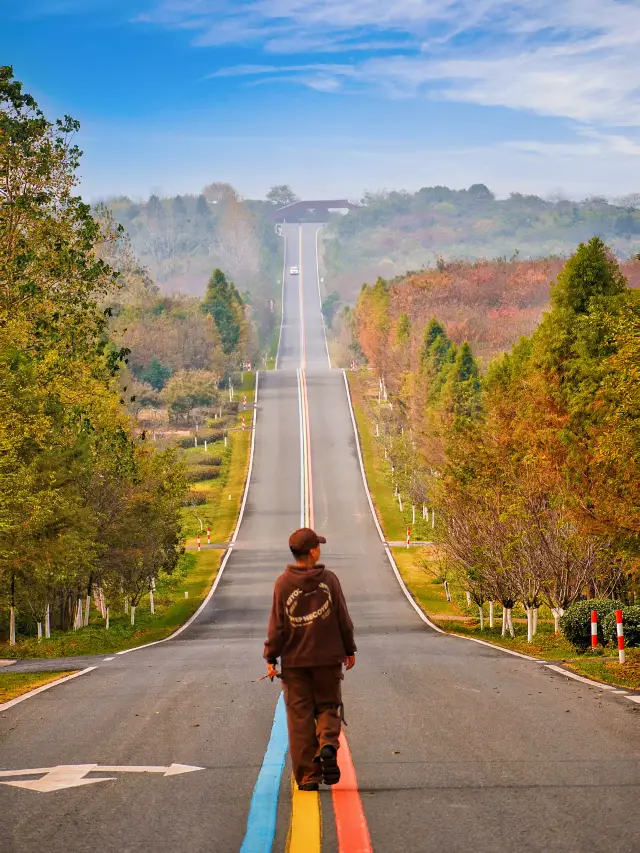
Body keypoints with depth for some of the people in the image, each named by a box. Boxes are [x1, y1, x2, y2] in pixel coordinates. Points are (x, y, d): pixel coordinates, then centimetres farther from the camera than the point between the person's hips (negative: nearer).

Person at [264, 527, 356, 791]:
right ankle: (328, 744, -15)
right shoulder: (329, 579, -4)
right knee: (328, 707, 15)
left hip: (294, 661, 0)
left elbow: (277, 624, -4)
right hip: (327, 658, 0)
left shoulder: (283, 583, -5)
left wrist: (271, 658, 3)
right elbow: (343, 619, 0)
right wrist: (349, 650, 13)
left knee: (299, 715, 5)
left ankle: (308, 776, 3)